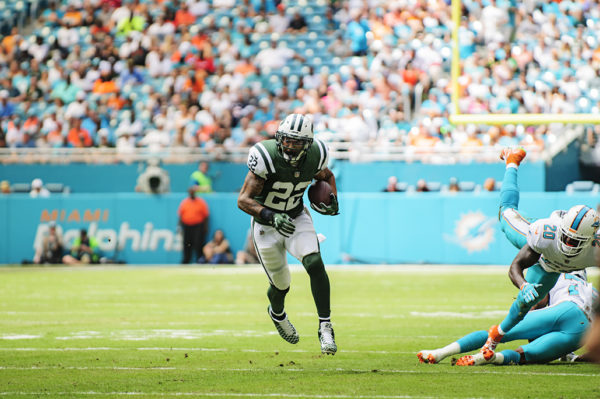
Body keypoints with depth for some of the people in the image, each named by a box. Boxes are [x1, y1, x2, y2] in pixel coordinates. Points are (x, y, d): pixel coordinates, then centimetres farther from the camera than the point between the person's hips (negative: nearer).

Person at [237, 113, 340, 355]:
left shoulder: (314, 156, -15)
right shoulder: (267, 158, -29)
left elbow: (326, 176, 11)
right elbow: (243, 200, -27)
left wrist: (332, 200, -8)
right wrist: (271, 217, -41)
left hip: (297, 219, 3)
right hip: (266, 225, -3)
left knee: (315, 265, -22)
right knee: (280, 285, 8)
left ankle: (325, 326, -15)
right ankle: (277, 314, 45)